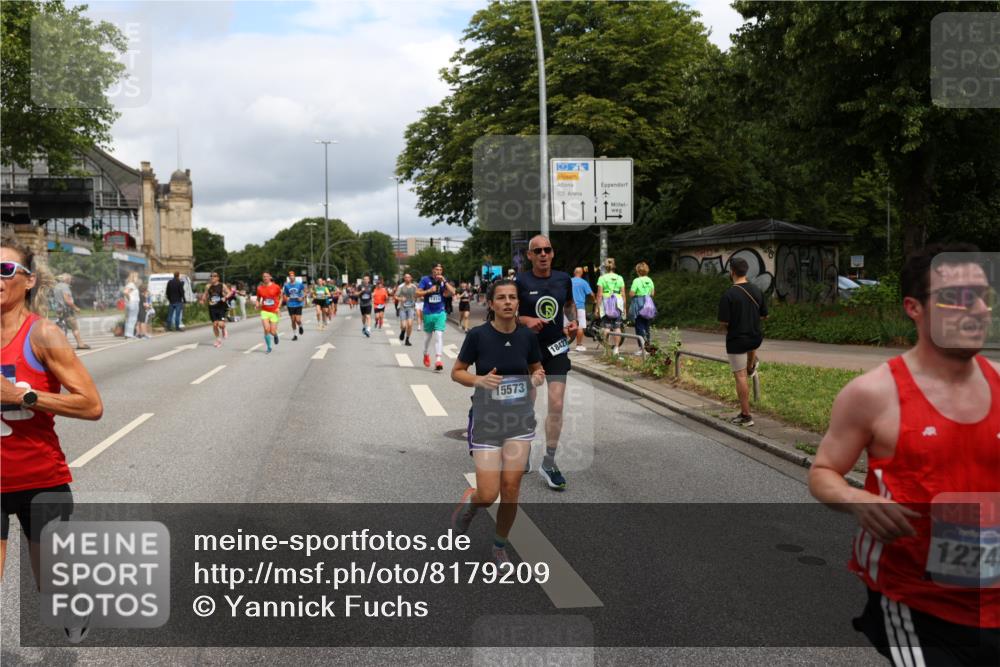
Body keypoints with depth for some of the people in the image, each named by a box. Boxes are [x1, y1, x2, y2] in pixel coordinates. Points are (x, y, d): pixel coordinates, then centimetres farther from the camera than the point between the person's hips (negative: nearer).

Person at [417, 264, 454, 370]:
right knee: (429, 335, 14)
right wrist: (429, 291, -16)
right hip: (428, 313, 0)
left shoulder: (444, 280, 5)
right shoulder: (425, 279, -2)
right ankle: (426, 355, 40)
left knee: (439, 335, -13)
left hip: (440, 313, 1)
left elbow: (452, 293, -6)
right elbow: (417, 293, -4)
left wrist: (444, 281, -13)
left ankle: (438, 360, -18)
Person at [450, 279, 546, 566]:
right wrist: (479, 380, -19)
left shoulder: (528, 335, -2)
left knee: (511, 487, -2)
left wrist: (537, 377, -8)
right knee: (488, 494, -7)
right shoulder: (477, 335, -11)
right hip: (486, 419, -2)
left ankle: (500, 548, 20)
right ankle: (468, 502, 30)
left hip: (520, 418, 2)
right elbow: (456, 372, -1)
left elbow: (537, 368, 15)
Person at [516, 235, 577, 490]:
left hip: (557, 348, 2)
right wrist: (526, 320, -20)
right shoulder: (520, 281, -9)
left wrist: (573, 325, 0)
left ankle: (549, 463, 6)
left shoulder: (563, 279, 2)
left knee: (556, 406, -4)